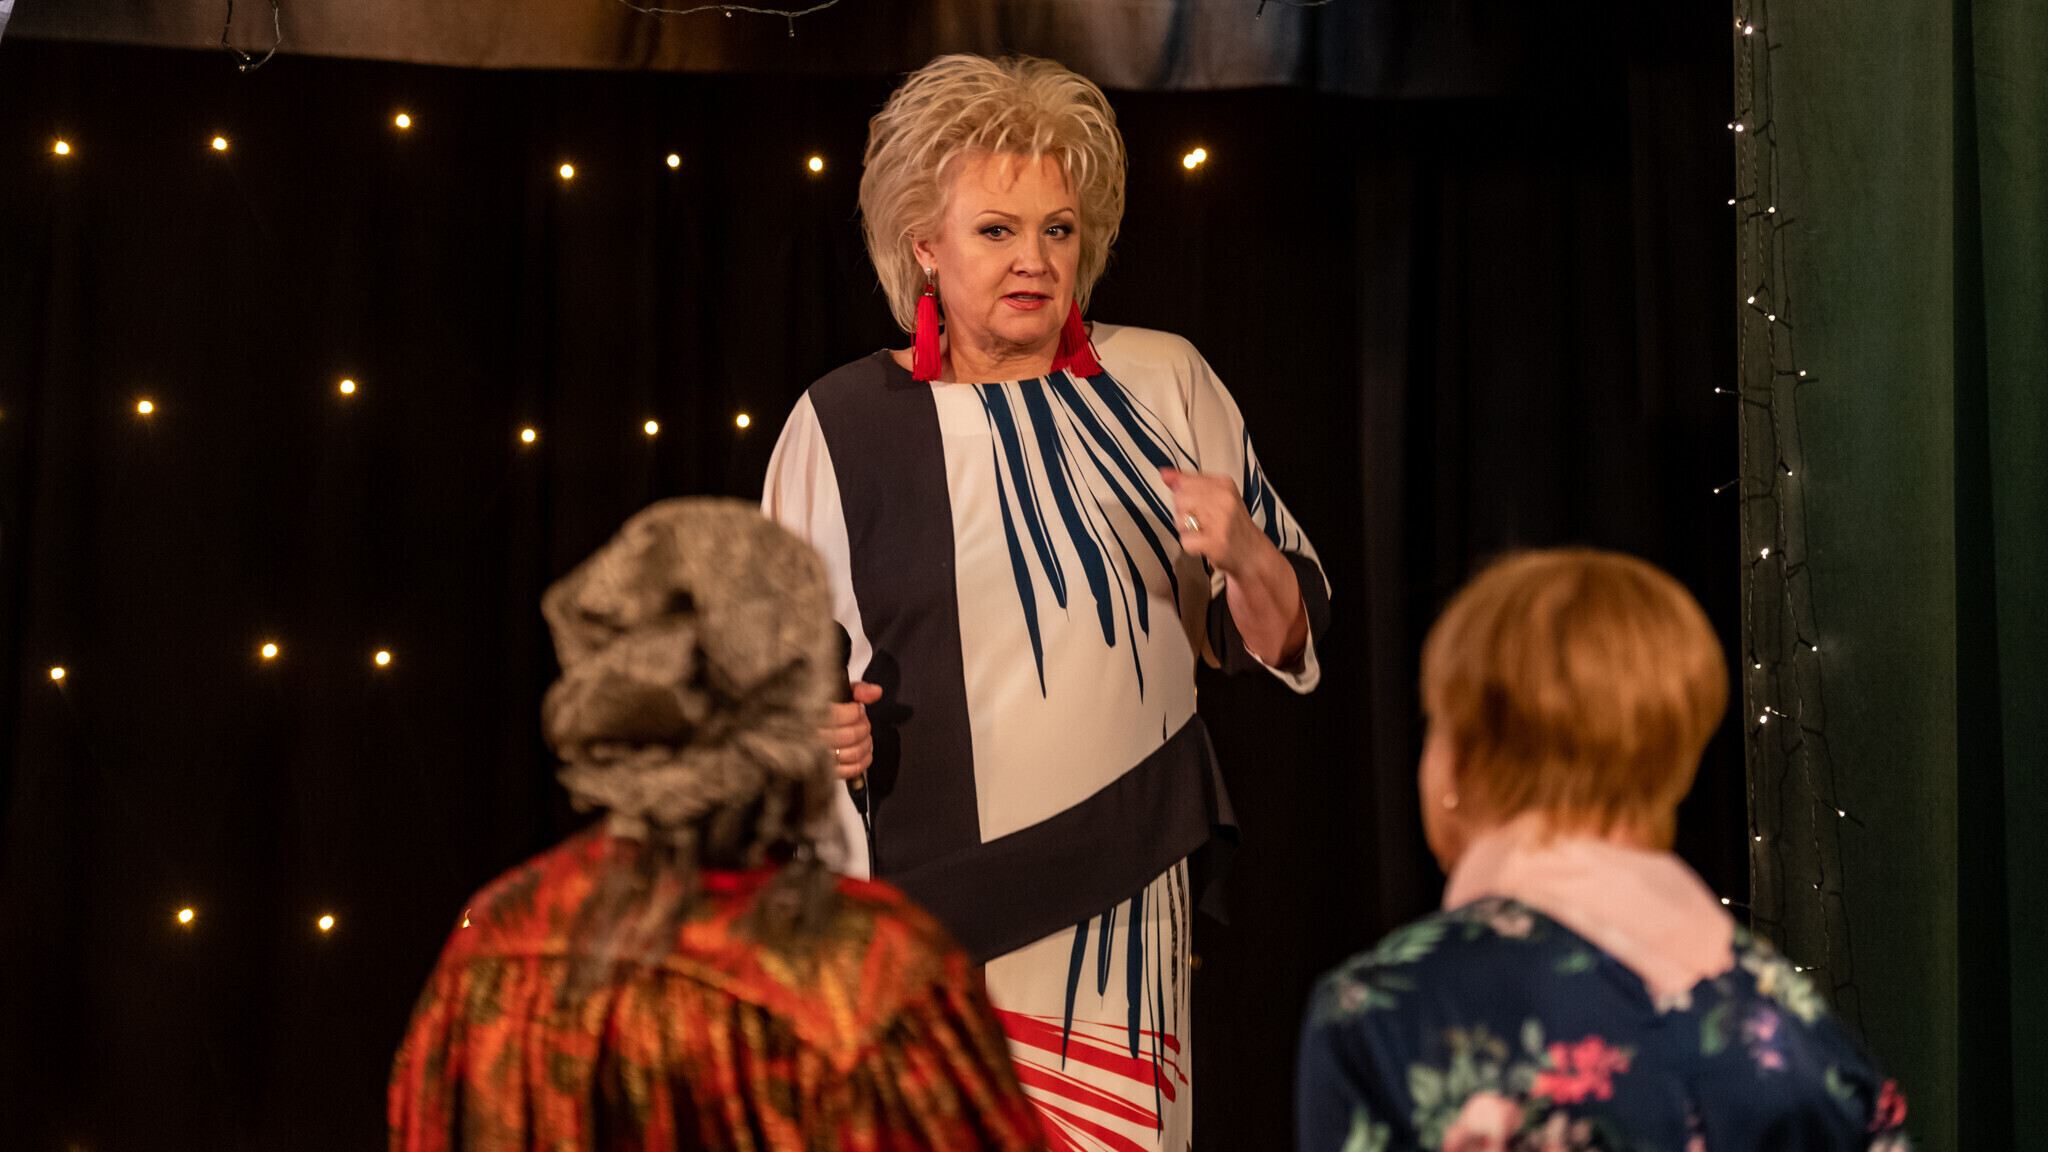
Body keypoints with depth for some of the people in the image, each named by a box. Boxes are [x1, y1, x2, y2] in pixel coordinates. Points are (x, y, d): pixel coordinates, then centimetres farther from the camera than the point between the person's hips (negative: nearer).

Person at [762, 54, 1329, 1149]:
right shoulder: (840, 423, 3)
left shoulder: (1162, 382, 7)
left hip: (1122, 909, 1)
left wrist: (1245, 554, -11)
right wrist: (813, 729, -10)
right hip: (917, 915, -1)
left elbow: (1283, 643, 10)